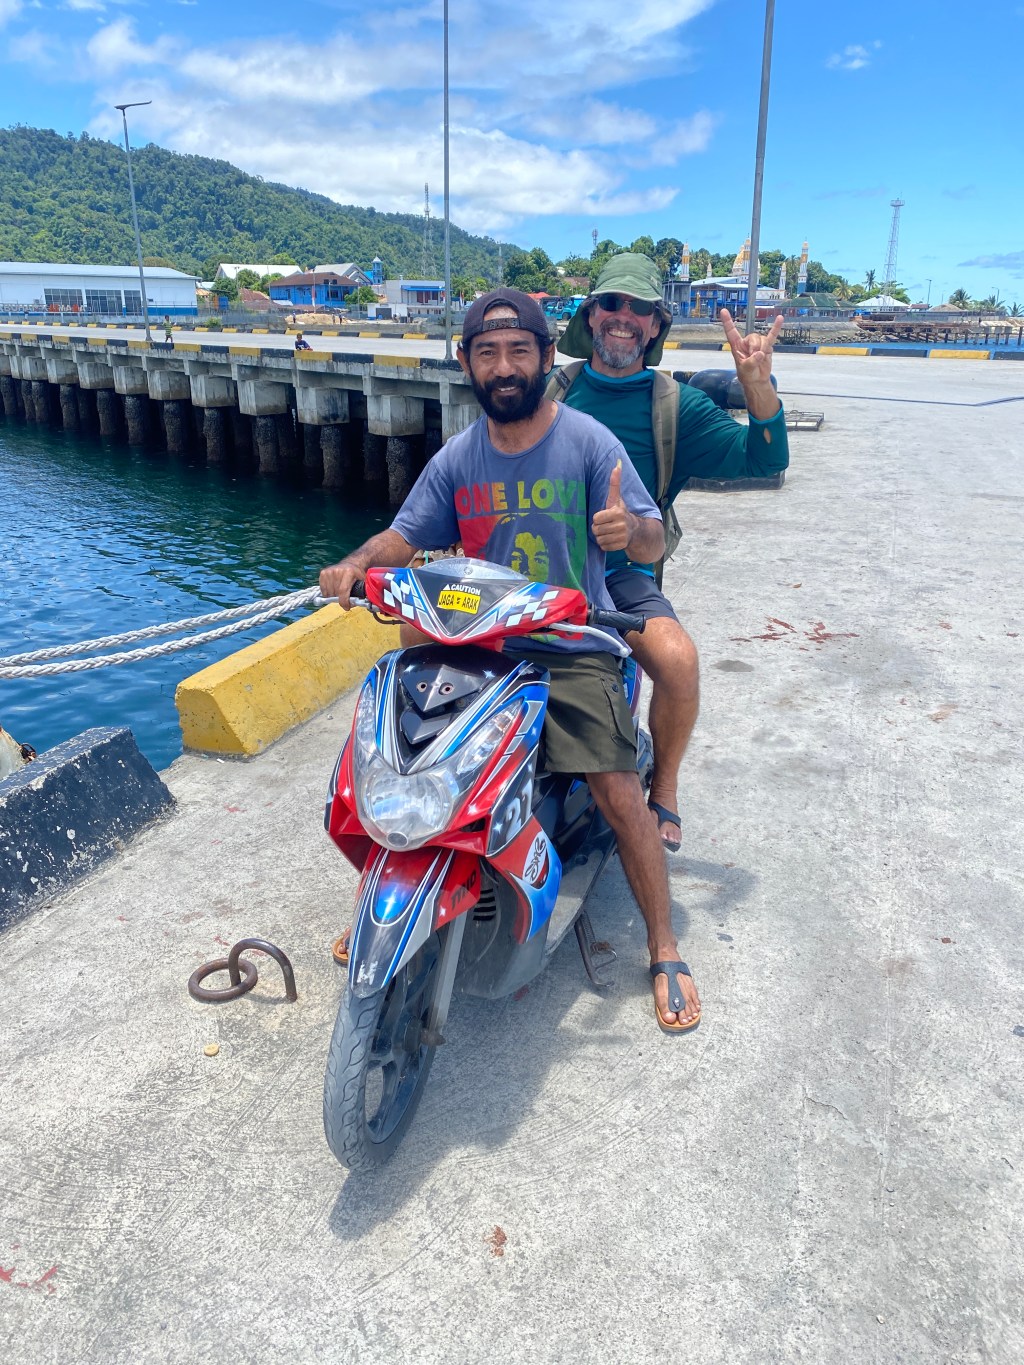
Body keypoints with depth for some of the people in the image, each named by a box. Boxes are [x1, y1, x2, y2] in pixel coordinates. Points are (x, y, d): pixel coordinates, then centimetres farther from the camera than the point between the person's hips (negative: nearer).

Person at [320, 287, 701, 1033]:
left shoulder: (587, 440, -6)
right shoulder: (457, 458, 6)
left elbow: (653, 543, -9)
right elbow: (408, 534, 8)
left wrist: (629, 528, -34)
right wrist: (357, 562, -14)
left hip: (574, 649, -3)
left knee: (620, 795, -13)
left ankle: (666, 952, 6)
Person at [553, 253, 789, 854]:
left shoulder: (677, 406, 7)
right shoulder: (552, 390, 10)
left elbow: (764, 460, 0)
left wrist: (757, 382, -16)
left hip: (621, 572, -1)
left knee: (678, 658, -29)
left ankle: (664, 791, -1)